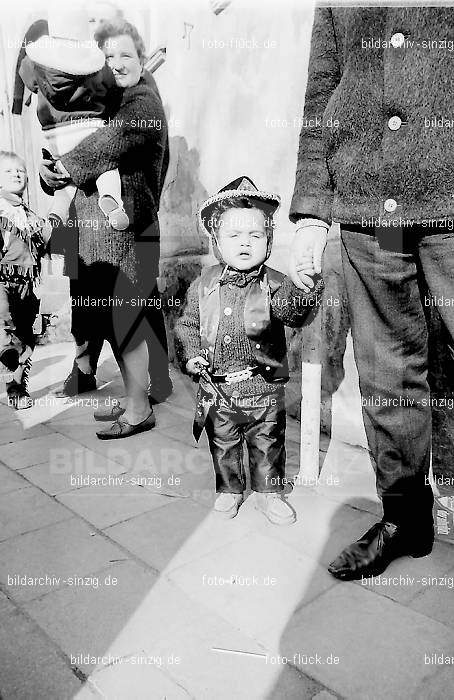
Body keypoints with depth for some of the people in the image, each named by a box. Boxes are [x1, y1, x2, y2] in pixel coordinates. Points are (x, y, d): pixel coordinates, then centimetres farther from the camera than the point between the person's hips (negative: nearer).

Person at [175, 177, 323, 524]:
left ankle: (269, 492, 35)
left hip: (265, 388, -1)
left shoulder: (275, 283, -9)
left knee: (268, 445, 14)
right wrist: (191, 354, -8)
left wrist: (305, 295, -47)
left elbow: (293, 313, -26)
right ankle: (229, 489, 39)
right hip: (218, 388, 2)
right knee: (223, 444, 17)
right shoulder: (204, 285, -3)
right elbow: (187, 323, 7)